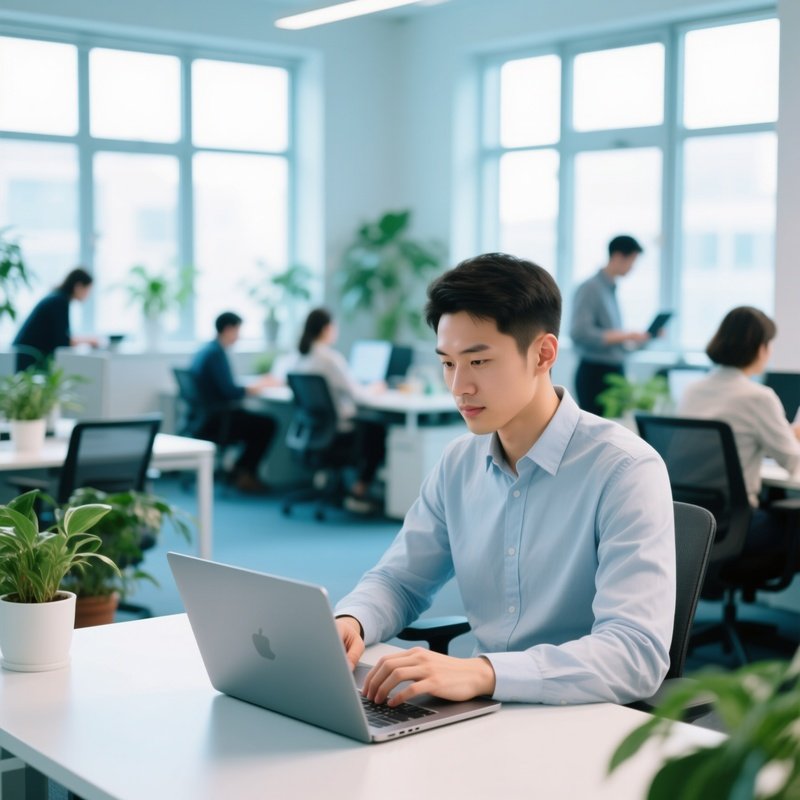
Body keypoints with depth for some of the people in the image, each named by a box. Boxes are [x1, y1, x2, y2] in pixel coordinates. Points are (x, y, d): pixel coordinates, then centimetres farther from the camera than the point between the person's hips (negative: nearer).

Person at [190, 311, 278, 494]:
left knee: (255, 421, 18)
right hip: (214, 422, -10)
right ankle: (245, 474, 7)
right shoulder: (217, 353, -19)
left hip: (203, 418, 10)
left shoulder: (205, 350, 11)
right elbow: (230, 392, -24)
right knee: (267, 424, -2)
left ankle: (239, 470, 18)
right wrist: (259, 386, -10)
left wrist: (257, 383, 10)